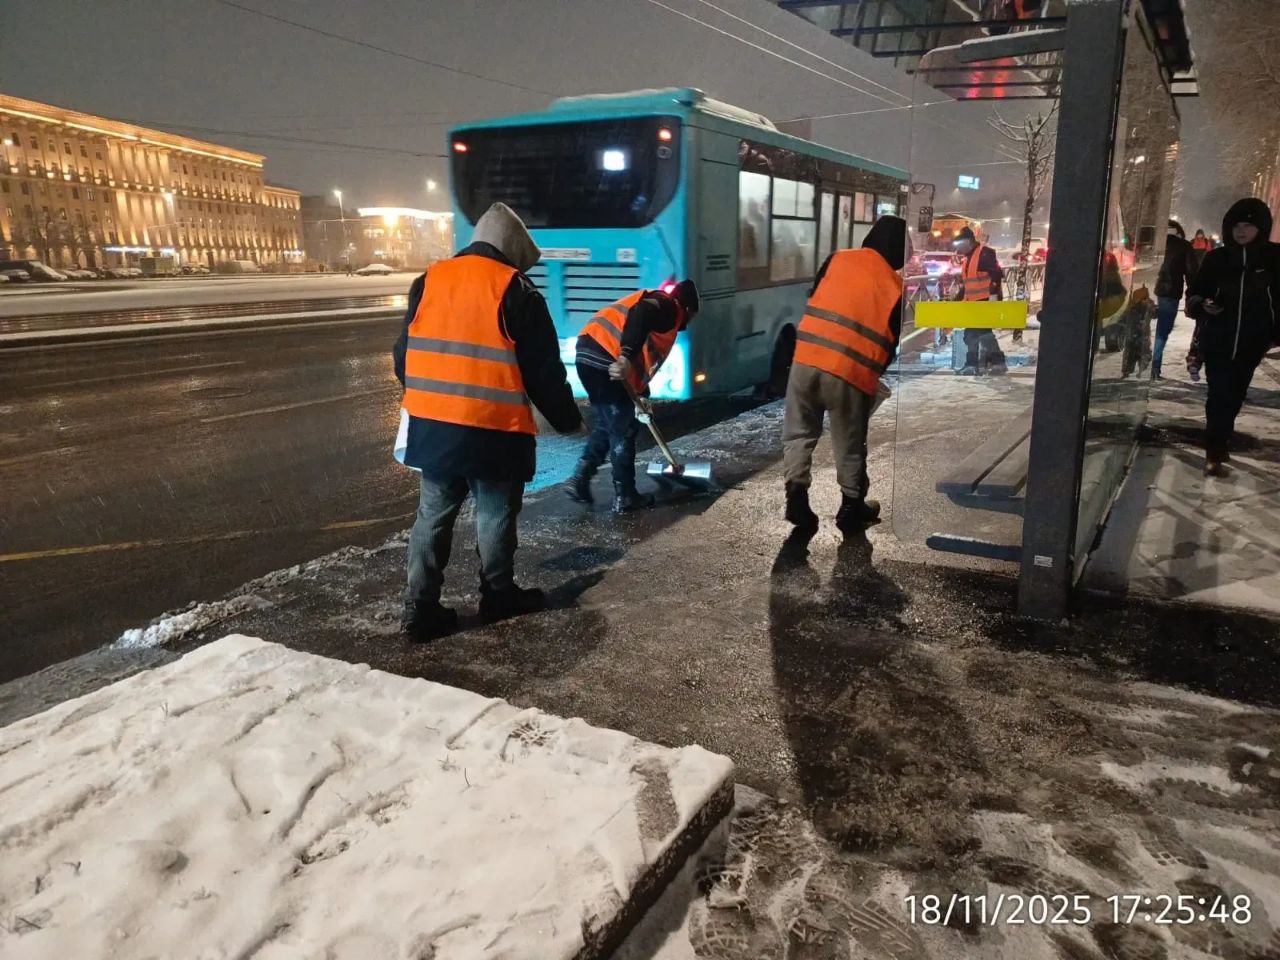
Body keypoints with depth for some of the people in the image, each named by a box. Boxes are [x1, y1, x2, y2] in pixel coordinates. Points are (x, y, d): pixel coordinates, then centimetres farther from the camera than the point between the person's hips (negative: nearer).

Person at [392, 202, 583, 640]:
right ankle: (498, 596, 27)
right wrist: (567, 418, 7)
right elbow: (544, 370, -7)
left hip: (432, 425, 5)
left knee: (433, 514, 14)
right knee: (495, 516, 12)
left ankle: (420, 607, 15)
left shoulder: (428, 281, 8)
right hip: (494, 431, -5)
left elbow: (404, 355, 13)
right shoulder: (516, 291, -9)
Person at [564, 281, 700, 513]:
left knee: (605, 425, 22)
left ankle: (579, 480, 20)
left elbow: (643, 357, 36)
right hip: (604, 361, -9)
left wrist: (640, 394, 39)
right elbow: (642, 313, -23)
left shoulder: (657, 303, 31)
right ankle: (624, 497, 12)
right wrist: (627, 356, -34)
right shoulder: (668, 306, 1)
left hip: (589, 356, 9)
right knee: (623, 431, 3)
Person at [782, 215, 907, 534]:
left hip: (807, 359, 2)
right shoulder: (896, 288, 5)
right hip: (852, 372, -2)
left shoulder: (837, 259, 10)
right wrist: (873, 374, 23)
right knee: (850, 446, 15)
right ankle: (852, 508, 26)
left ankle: (796, 497, 9)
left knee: (799, 433, 17)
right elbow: (892, 344, 9)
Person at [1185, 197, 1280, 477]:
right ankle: (1215, 452, -4)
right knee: (1220, 395, -7)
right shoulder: (1217, 257, -1)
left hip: (1250, 344, 1)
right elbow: (1195, 292, 6)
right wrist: (1203, 305, -15)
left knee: (1234, 396, 14)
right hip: (1217, 341, -1)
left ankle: (1218, 443, 30)